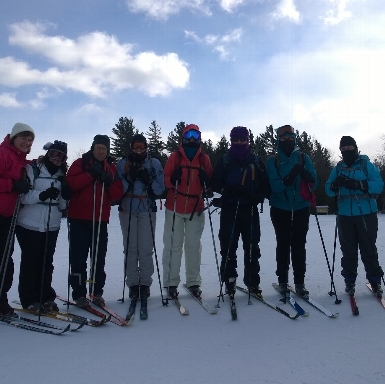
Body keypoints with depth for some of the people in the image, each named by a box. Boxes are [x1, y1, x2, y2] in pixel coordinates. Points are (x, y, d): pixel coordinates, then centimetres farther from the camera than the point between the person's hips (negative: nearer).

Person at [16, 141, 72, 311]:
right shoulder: (32, 169, -3)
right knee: (30, 261, 1)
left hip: (52, 226, 4)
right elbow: (22, 195, -11)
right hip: (30, 224, -4)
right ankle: (29, 299, 13)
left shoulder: (62, 175, 13)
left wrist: (66, 196, -6)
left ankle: (46, 297, 19)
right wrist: (41, 195, -26)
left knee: (47, 262, 8)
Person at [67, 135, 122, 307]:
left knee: (99, 258, 8)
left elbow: (117, 194, 6)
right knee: (79, 258, 0)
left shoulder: (111, 168, 12)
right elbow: (71, 183, -12)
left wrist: (109, 183, -11)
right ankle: (79, 294, 9)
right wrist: (91, 174, -18)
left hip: (101, 220, 3)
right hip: (79, 219, -3)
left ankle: (97, 292, 19)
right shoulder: (81, 163, 3)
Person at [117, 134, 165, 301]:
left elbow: (160, 189, 1)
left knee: (146, 248, -2)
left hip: (147, 211, 0)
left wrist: (148, 180, -15)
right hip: (127, 210, 1)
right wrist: (129, 178, -15)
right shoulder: (122, 164, 8)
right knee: (130, 248, 1)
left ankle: (145, 283, 10)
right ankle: (132, 284, 11)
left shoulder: (154, 163, 7)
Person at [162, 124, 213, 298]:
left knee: (194, 246, 5)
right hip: (175, 208, -1)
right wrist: (172, 180, -20)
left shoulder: (204, 158, 8)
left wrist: (207, 182, -12)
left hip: (196, 209, 2)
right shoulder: (175, 156, 3)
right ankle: (171, 283, 10)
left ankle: (193, 282, 15)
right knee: (173, 246, 1)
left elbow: (210, 182, 10)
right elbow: (165, 179, 0)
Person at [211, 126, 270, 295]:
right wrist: (227, 189, -16)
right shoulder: (224, 161, 8)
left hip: (250, 209, 1)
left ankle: (253, 281, 15)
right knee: (228, 246, -1)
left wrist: (259, 197, -8)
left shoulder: (256, 161, 11)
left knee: (252, 247, 4)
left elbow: (265, 184, 10)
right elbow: (215, 183, 3)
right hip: (229, 209, -1)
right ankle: (229, 280, 11)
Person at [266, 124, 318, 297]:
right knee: (283, 244, 4)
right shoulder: (272, 161, 0)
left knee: (299, 245, 3)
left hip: (301, 208, 1)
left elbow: (314, 184, -2)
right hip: (280, 209, -1)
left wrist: (308, 178, -25)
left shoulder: (304, 158, 4)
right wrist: (287, 179, -32)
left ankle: (300, 282, 11)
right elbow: (274, 186, -13)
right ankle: (282, 281, 14)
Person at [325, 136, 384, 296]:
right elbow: (328, 190, 5)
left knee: (369, 249, 2)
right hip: (344, 215, 3)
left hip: (366, 214, -2)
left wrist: (358, 184, -26)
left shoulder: (367, 165, 2)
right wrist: (335, 184, -18)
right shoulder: (338, 168, 11)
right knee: (348, 249, 7)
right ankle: (349, 280, 16)